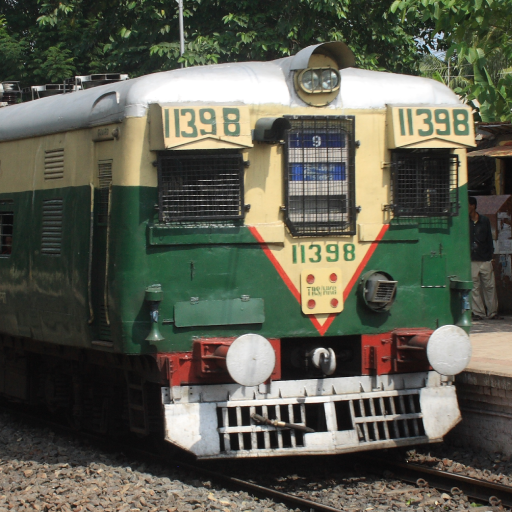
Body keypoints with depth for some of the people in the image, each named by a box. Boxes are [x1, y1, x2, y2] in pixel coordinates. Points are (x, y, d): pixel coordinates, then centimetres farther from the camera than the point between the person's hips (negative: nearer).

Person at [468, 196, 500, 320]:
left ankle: (492, 312, 7)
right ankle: (478, 313, 4)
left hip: (485, 259, 1)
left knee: (490, 286, 1)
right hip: (471, 260, -1)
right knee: (474, 287, -1)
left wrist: (491, 255, 6)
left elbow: (489, 238, 11)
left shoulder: (484, 220, 7)